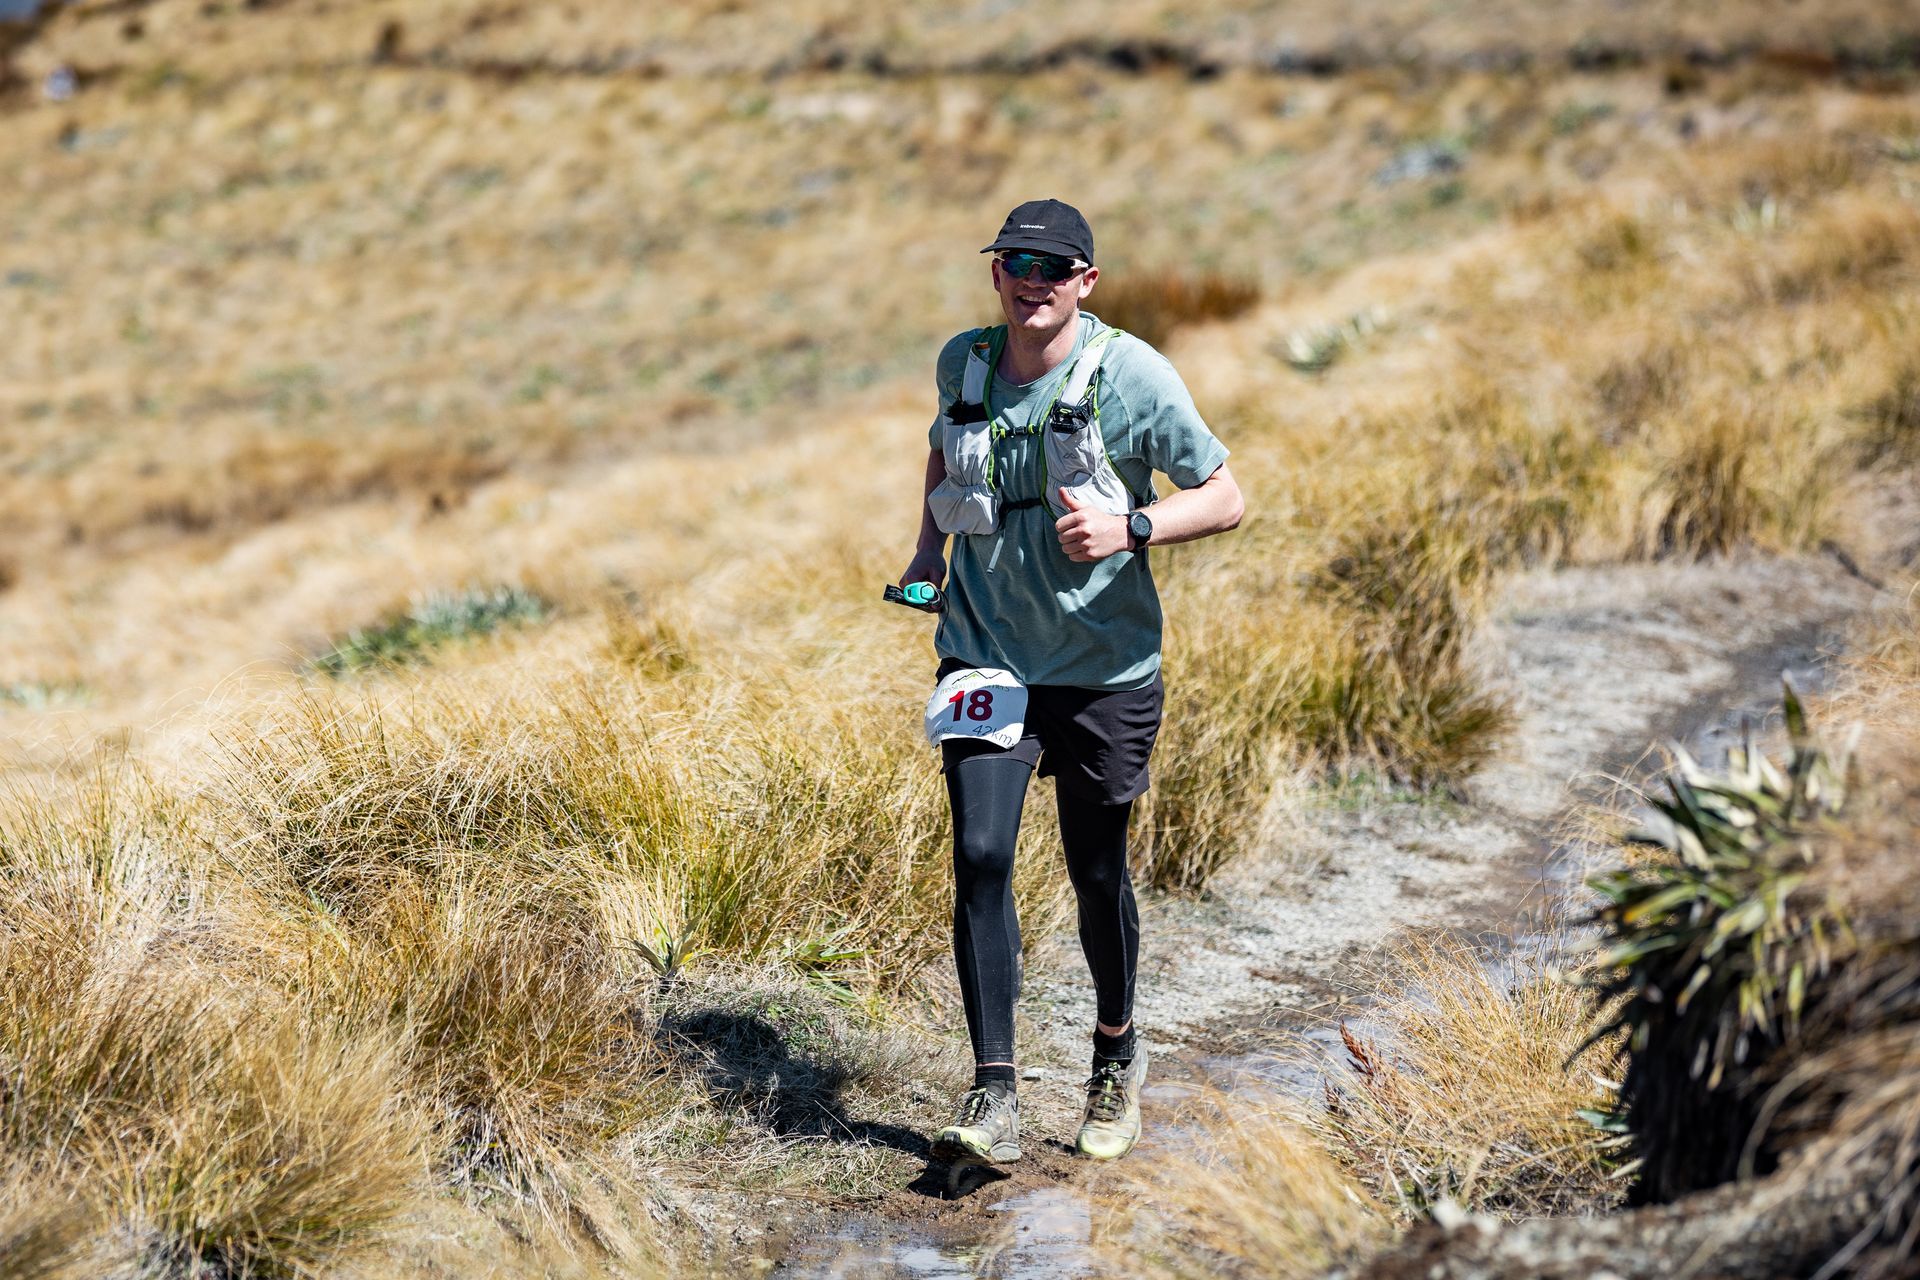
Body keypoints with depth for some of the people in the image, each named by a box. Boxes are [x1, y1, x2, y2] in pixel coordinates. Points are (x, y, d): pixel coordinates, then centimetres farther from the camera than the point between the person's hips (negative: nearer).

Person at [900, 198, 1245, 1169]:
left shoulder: (1131, 375, -12)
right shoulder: (963, 362, 1)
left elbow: (1225, 500, -8)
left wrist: (1129, 529, -24)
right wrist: (930, 545, 11)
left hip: (1105, 663, -2)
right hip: (986, 647, 2)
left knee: (1096, 872, 7)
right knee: (980, 855, -13)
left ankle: (1116, 1052, 34)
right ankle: (993, 1097, -10)